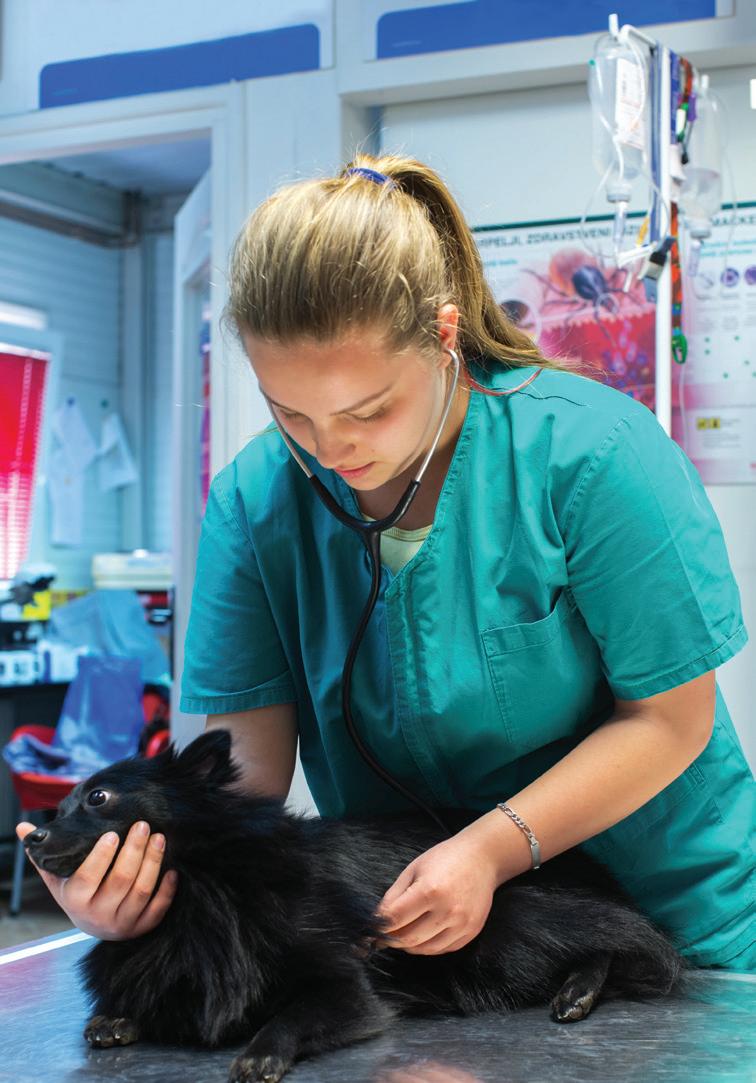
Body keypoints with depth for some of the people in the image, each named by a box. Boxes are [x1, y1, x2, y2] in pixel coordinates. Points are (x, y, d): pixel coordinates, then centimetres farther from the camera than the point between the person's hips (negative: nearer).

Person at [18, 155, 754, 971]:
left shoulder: (590, 449, -18)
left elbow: (670, 718, -12)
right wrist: (149, 871, -29)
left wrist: (495, 848, -23)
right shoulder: (253, 499, -7)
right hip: (395, 920, 4)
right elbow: (248, 756, -10)